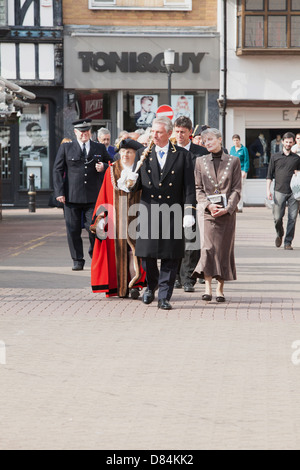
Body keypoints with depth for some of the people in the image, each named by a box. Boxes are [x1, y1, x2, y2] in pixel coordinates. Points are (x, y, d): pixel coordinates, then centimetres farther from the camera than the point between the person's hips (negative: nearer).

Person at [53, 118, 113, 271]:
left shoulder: (100, 148, 12)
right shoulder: (65, 148, 7)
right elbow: (57, 170, 5)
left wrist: (103, 167, -3)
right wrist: (59, 192, -4)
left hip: (93, 197, 0)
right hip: (71, 196, 0)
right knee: (73, 230, 2)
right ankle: (77, 260, 12)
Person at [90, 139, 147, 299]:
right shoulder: (112, 171, 10)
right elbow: (104, 195, 8)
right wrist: (101, 217, 2)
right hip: (115, 217, 2)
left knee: (134, 248, -11)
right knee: (118, 249, 2)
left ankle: (134, 284, -12)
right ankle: (121, 287, 8)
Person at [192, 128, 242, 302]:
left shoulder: (234, 161, 6)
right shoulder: (201, 162, 9)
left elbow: (237, 189, 2)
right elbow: (198, 188, 7)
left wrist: (227, 208, -11)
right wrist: (208, 205, -10)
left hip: (227, 212, 0)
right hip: (206, 211, 0)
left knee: (224, 249, 2)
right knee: (208, 247, -13)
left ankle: (221, 288, 10)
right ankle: (208, 288, -14)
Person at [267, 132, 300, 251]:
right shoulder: (275, 157, 10)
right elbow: (269, 175, 9)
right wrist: (268, 190, 0)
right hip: (279, 191, -1)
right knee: (277, 217, -5)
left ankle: (288, 242, 4)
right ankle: (280, 234, 24)